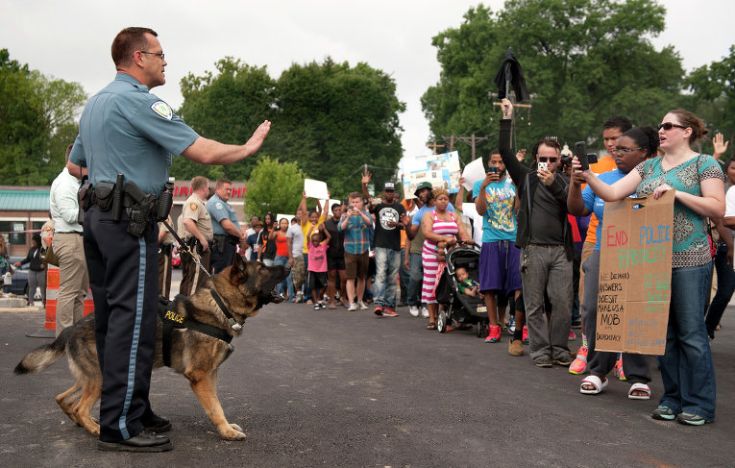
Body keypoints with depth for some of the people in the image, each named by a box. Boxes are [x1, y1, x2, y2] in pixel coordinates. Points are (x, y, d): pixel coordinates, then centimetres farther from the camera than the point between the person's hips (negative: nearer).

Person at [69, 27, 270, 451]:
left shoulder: (95, 103, 18)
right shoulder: (139, 101, -13)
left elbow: (75, 163, 27)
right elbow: (204, 152, -18)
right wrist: (248, 148, -2)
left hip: (97, 216, 10)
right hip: (130, 221, -10)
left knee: (111, 317, 12)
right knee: (134, 319, -8)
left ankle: (124, 408, 20)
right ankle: (121, 426, -6)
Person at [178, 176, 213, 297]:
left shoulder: (199, 202, 21)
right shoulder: (194, 202, -12)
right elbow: (188, 222, -28)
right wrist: (202, 238, -25)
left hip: (200, 246, 11)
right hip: (196, 246, -11)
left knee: (187, 278, 13)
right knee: (197, 278, -13)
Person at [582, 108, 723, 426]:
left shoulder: (704, 164, 0)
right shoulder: (648, 166, 14)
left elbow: (717, 208, -9)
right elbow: (611, 194, 7)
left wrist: (677, 193, -16)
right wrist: (588, 176, -9)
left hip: (689, 260, -6)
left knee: (690, 333, -3)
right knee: (663, 332, 9)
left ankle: (699, 404, 7)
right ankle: (673, 399, 19)